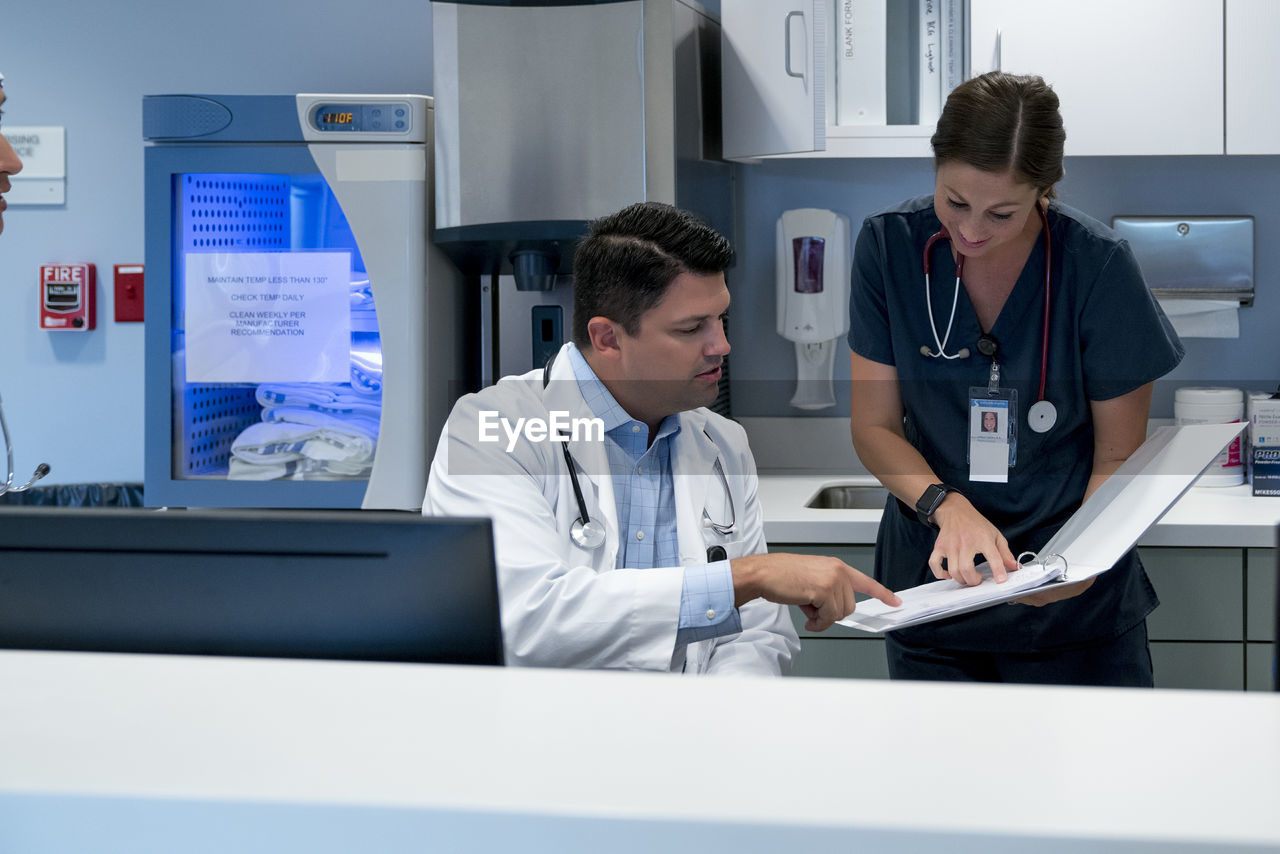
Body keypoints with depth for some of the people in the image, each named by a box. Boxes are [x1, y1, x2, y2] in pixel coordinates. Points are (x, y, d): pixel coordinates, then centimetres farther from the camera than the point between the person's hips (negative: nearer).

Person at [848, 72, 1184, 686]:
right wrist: (948, 507, -24)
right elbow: (875, 426, -5)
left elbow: (1119, 456, -8)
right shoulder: (890, 244, -10)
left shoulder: (1098, 265, -15)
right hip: (931, 579, 2)